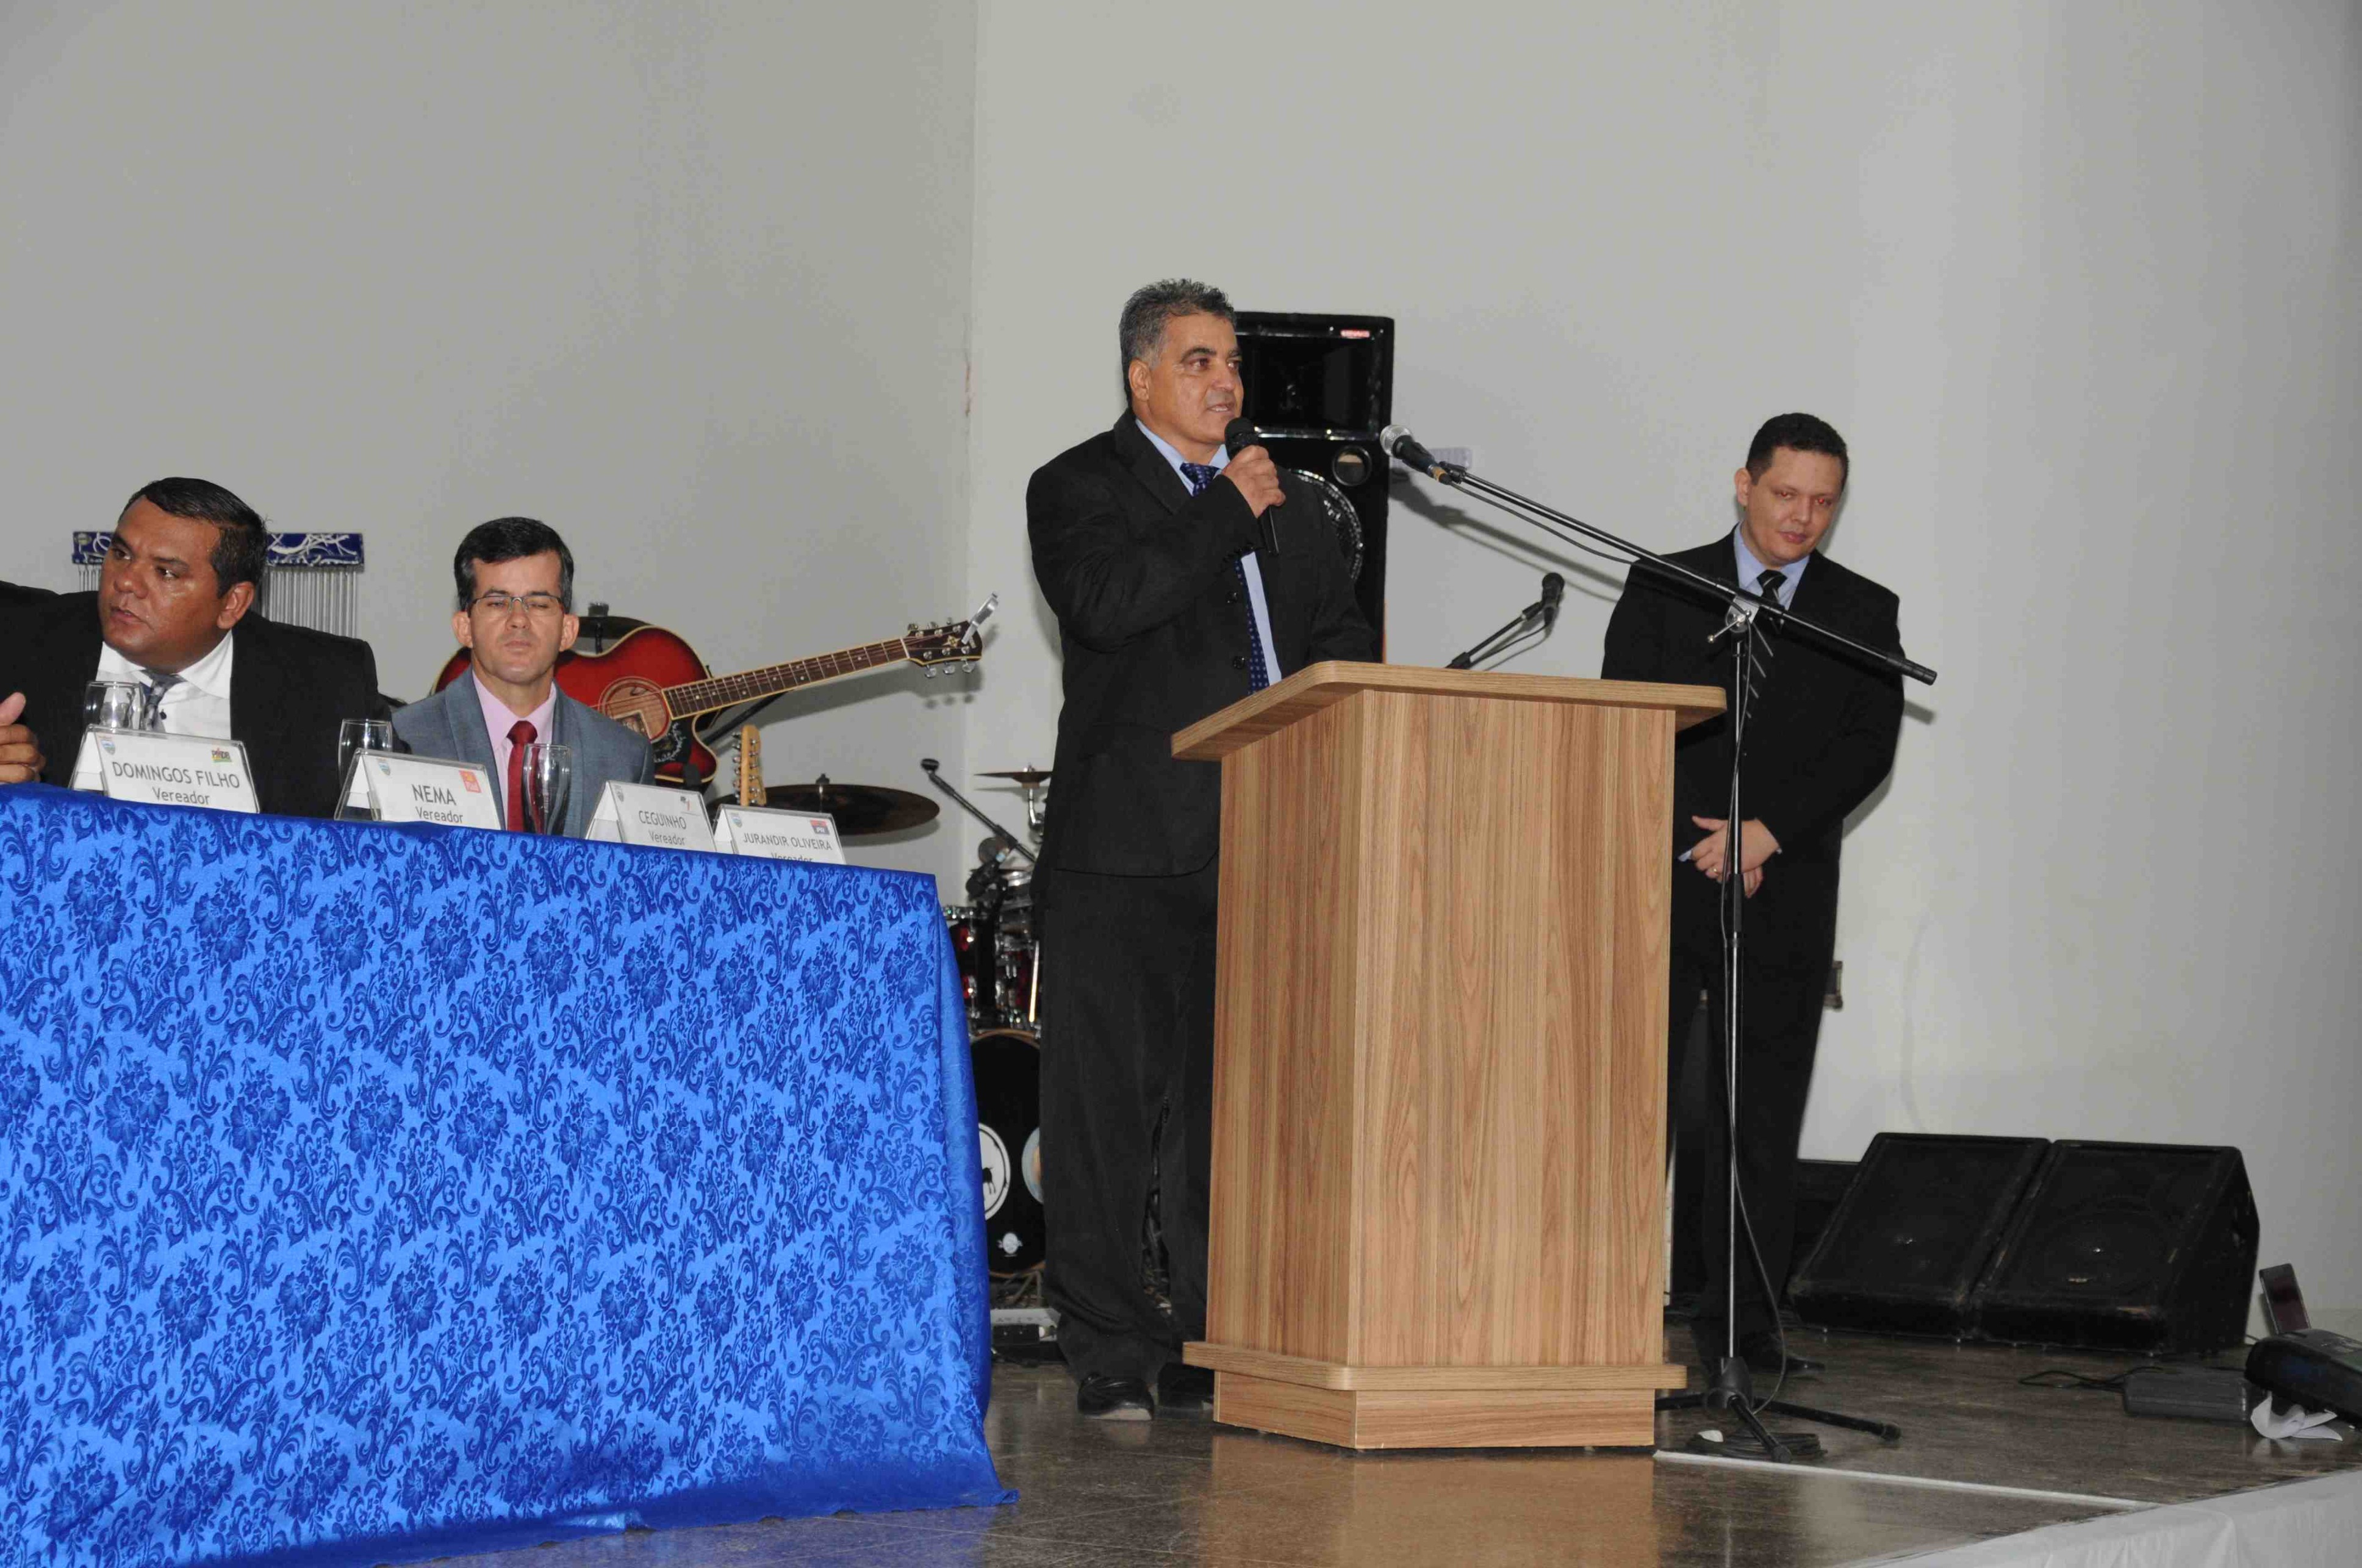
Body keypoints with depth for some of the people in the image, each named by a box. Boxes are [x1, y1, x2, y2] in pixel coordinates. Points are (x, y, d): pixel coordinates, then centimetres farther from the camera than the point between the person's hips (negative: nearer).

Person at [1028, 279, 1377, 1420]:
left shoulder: (1279, 495, 21)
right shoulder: (1079, 488, 1)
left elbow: (1342, 631, 23)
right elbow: (1105, 602, -18)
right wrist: (1228, 513, -10)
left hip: (1264, 844, 6)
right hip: (1130, 850, -5)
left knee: (1233, 1105, 7)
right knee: (1106, 1106, -3)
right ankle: (1111, 1355, 2)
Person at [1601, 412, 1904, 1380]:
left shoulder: (1864, 613, 10)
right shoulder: (1662, 589, 8)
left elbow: (1869, 748, -1)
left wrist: (1766, 830, -12)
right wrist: (1702, 838, -9)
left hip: (1787, 897, 1)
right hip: (1663, 881, -1)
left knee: (1761, 1121, 0)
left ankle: (1742, 1328, 4)